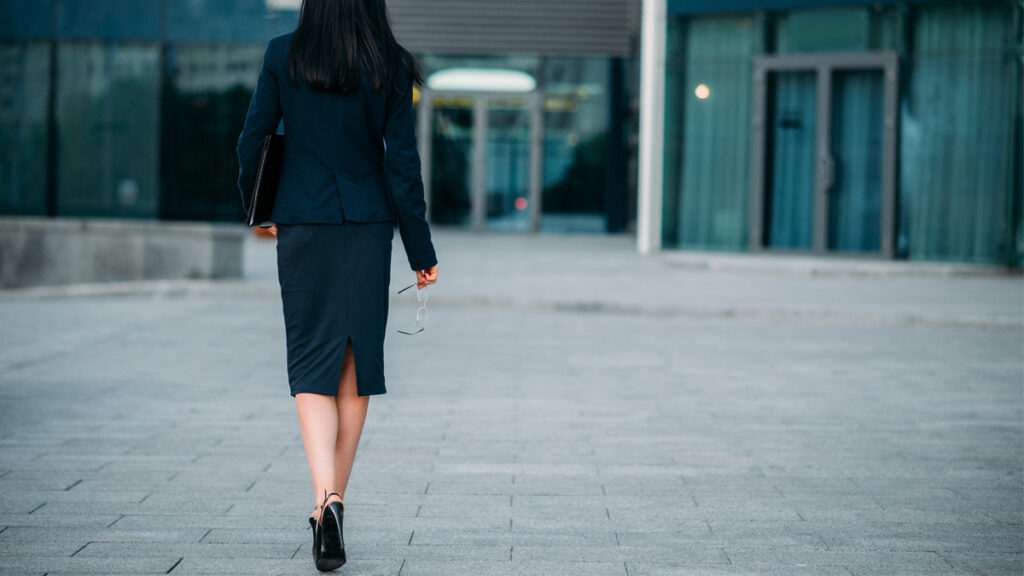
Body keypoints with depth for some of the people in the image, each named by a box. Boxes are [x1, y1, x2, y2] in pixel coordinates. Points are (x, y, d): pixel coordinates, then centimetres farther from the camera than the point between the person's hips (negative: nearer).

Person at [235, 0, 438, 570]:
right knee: (357, 363, 11)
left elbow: (253, 140, 0)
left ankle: (326, 496, -19)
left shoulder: (283, 55, -3)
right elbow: (402, 163, -4)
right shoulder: (391, 66, -3)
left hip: (302, 225, 0)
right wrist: (422, 250, 2)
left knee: (312, 364, 2)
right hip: (368, 226, 0)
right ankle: (333, 501, 17)